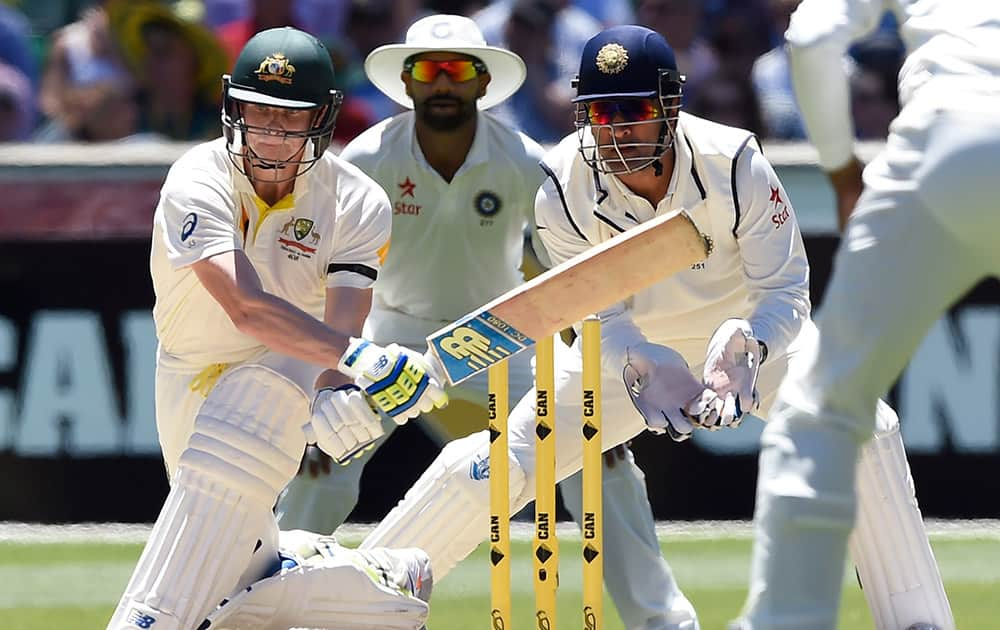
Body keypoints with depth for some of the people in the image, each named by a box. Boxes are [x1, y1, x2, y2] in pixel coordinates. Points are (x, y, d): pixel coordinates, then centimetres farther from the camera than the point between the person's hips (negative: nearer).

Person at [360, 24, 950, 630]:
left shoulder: (736, 165, -28)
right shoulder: (564, 191, -23)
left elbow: (785, 293, -24)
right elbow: (604, 314, -16)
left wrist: (743, 350, -46)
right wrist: (642, 368, -39)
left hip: (752, 333, -1)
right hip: (635, 348, 2)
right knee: (488, 465, -9)